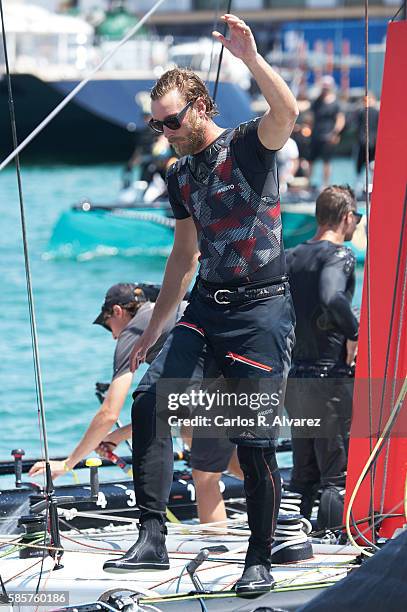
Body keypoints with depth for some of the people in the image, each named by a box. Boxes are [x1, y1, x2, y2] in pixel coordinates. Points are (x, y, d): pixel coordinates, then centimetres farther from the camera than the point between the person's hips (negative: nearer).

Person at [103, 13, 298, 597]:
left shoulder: (248, 145, -5)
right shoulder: (180, 176, 15)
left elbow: (286, 111, -28)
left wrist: (250, 56, -40)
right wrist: (154, 328, 26)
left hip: (262, 308, -6)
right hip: (206, 307, 6)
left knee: (256, 441, -5)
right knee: (150, 398, -14)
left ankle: (259, 560, 9)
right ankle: (152, 538, -16)